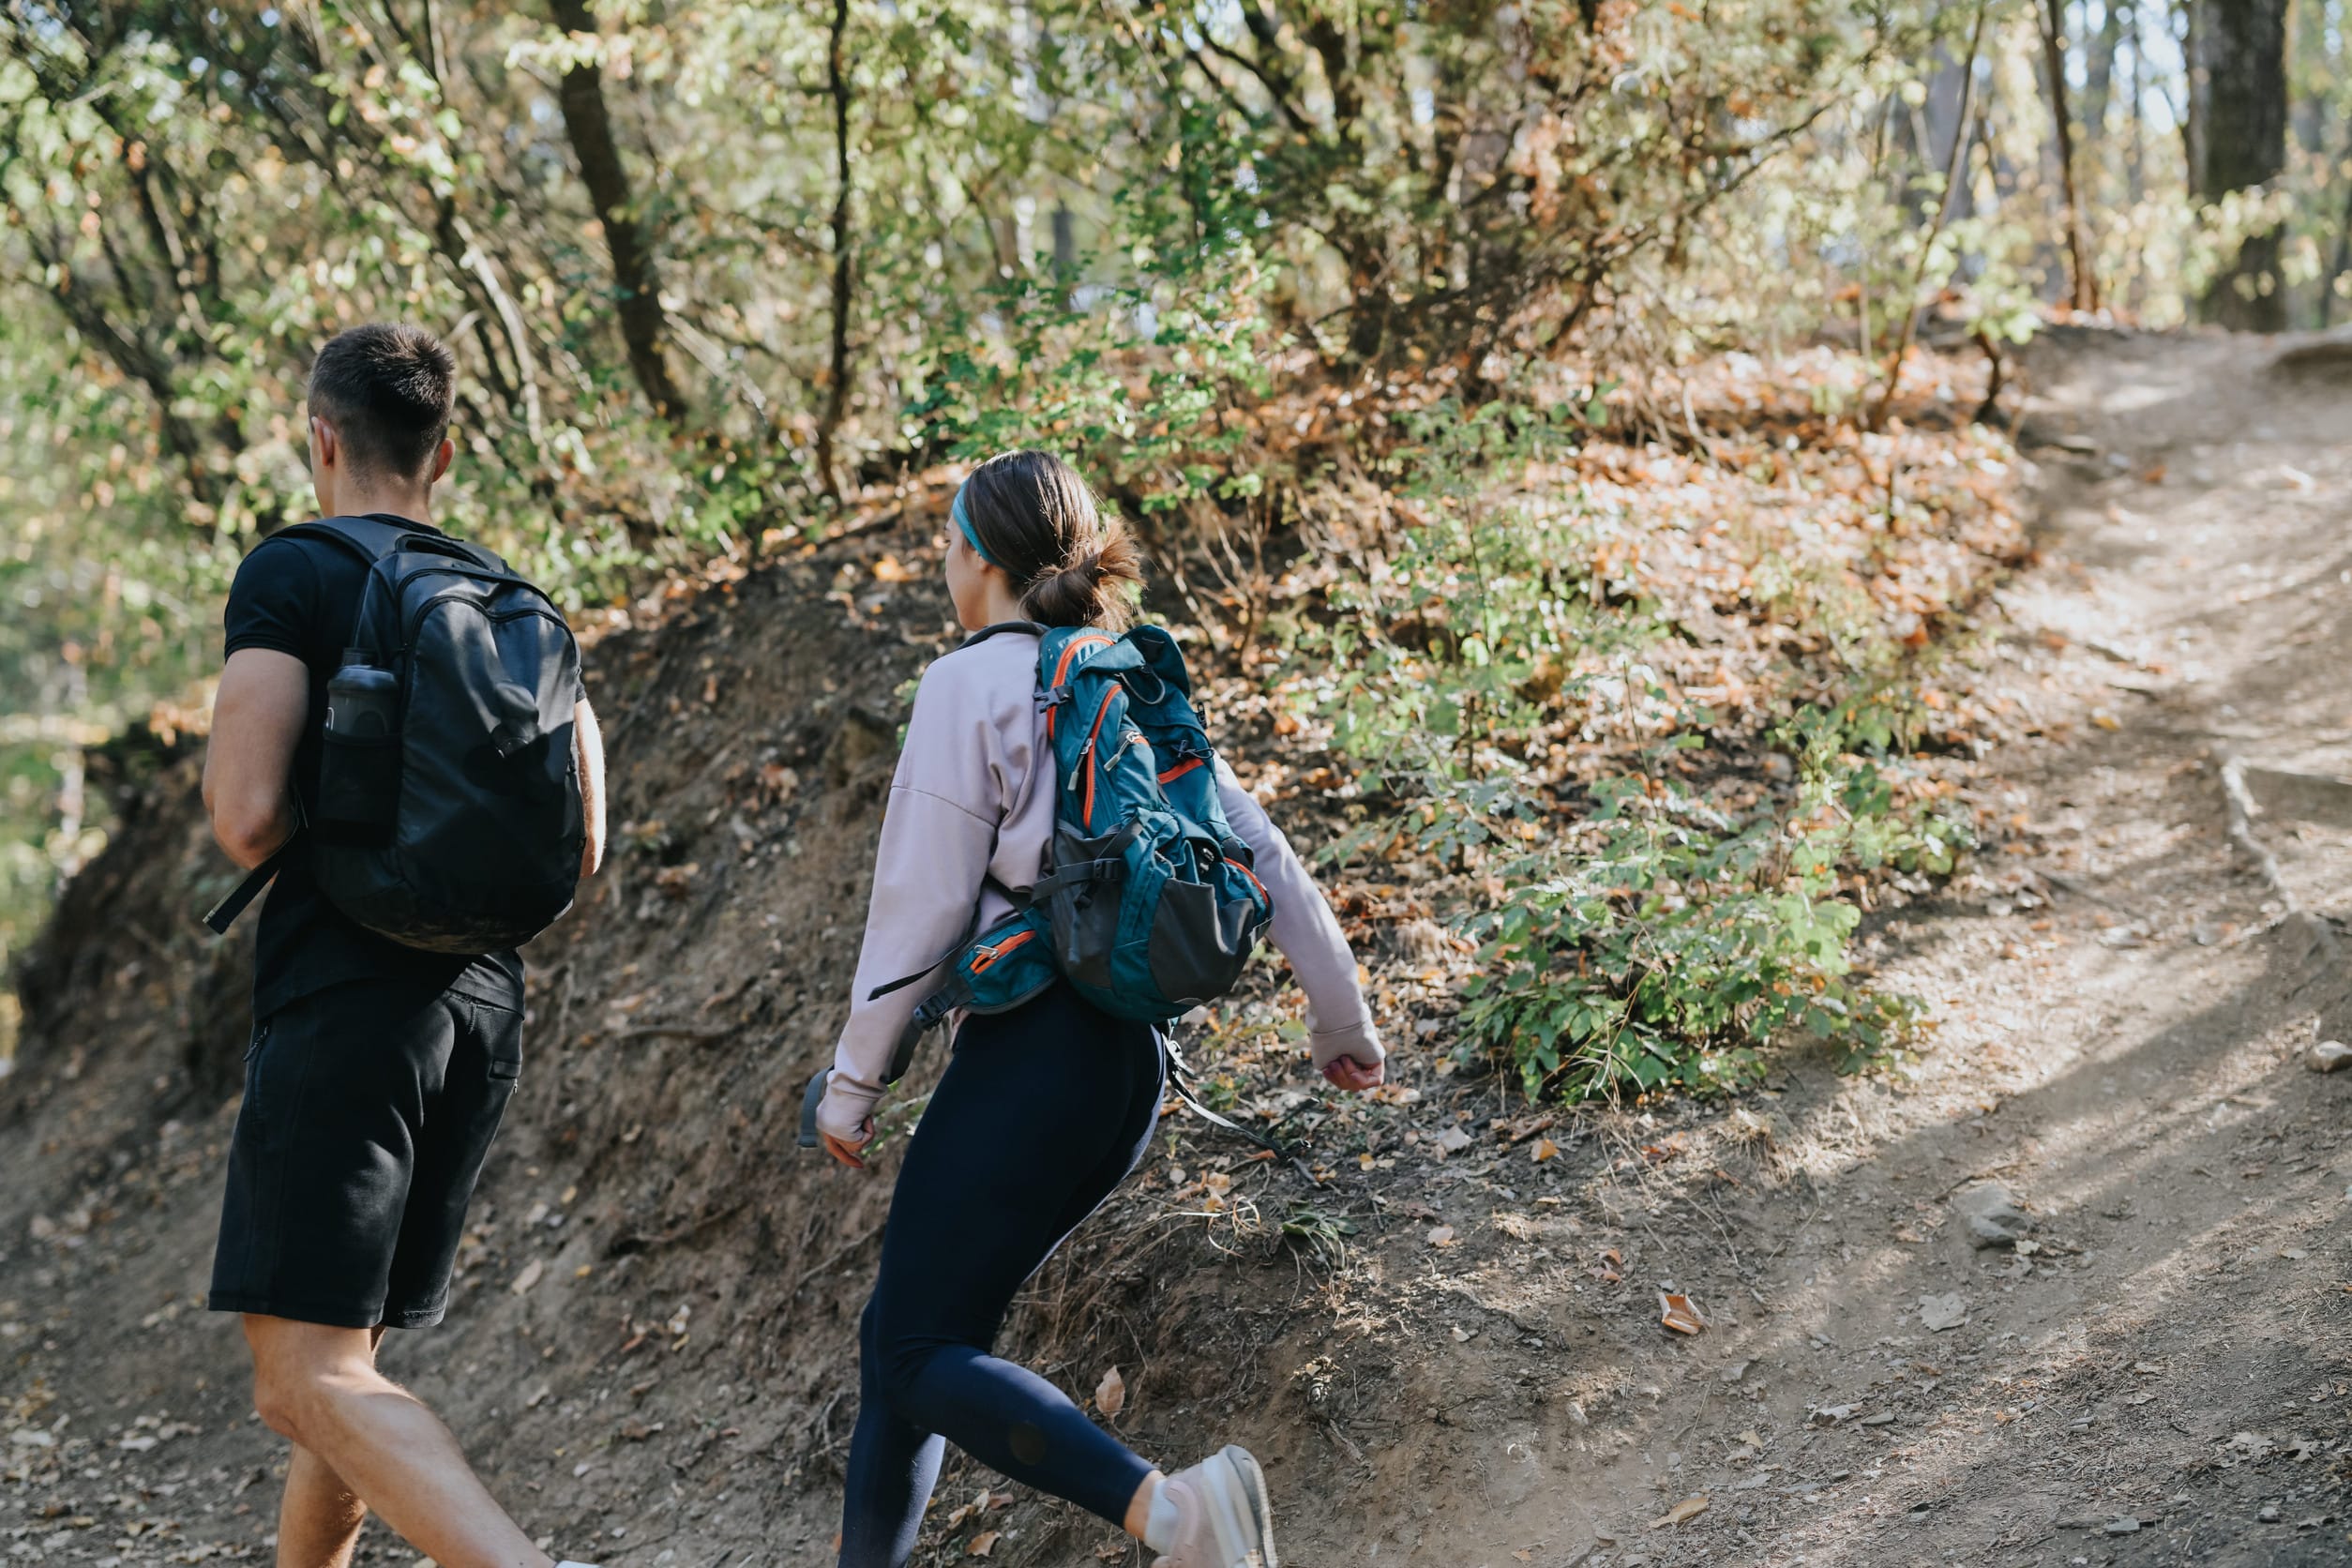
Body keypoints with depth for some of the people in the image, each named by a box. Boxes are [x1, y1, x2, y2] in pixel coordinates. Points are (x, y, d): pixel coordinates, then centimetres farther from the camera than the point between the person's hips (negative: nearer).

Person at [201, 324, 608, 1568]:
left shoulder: (291, 576, -5)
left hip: (340, 1004, -7)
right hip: (482, 1009, 7)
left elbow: (245, 821, -15)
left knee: (312, 1375, -11)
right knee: (338, 1353, 20)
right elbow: (576, 849, 14)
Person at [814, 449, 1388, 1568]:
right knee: (901, 1337, 17)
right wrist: (1341, 1020, 22)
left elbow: (922, 902, -10)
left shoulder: (972, 684, -7)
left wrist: (854, 1075, -2)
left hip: (1030, 1048, -8)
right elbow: (1266, 857, 14)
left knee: (922, 1355, -5)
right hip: (1132, 1065, 8)